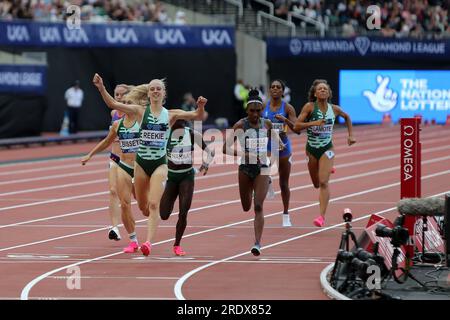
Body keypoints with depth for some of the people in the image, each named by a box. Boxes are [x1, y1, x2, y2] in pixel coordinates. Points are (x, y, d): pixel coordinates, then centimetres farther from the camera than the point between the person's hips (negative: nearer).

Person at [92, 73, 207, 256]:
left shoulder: (171, 115, 2)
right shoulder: (140, 112, 0)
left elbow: (197, 116, -4)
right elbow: (112, 104, -8)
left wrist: (201, 107, -27)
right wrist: (101, 88, -22)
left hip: (160, 164, -2)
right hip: (141, 163, 2)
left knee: (153, 204, -16)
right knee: (142, 206, 13)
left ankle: (149, 242, -23)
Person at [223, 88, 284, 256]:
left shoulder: (267, 124, 0)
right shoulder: (240, 125, -9)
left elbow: (274, 137, 21)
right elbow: (226, 148, -12)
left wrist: (281, 145, -1)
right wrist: (245, 154, -25)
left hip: (262, 168, 0)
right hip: (245, 168, 0)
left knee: (258, 206, -14)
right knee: (246, 208, 13)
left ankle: (257, 243, -15)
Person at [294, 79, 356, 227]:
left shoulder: (334, 109, -3)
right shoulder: (310, 107, -10)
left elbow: (347, 117, 20)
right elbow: (297, 126, -16)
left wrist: (350, 135, 14)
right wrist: (313, 123, -29)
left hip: (327, 149, -1)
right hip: (311, 149, 1)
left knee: (323, 182, -17)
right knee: (316, 184, 18)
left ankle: (322, 216, -18)